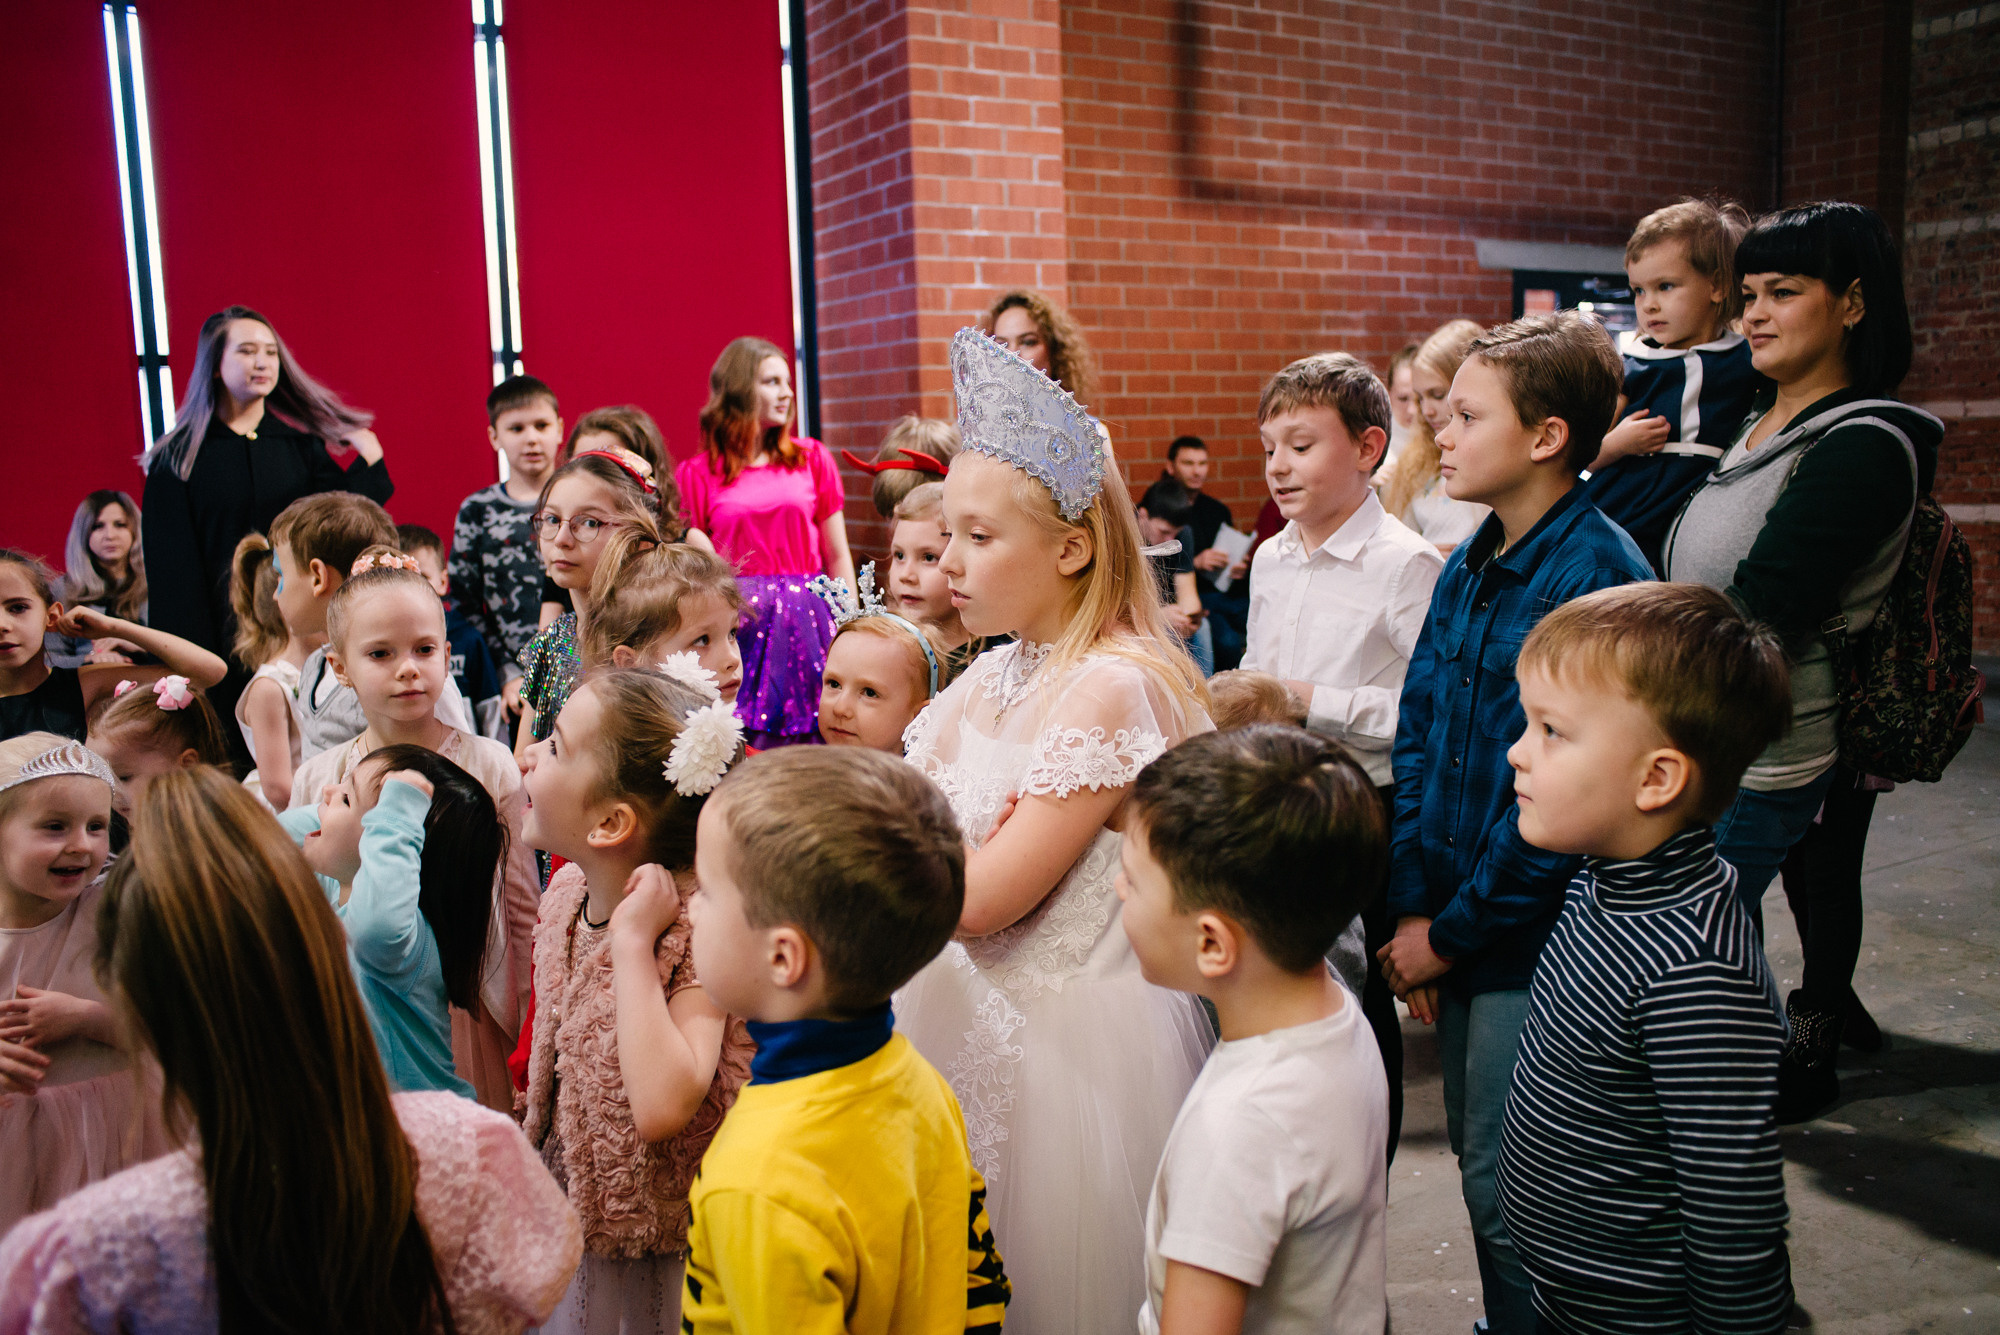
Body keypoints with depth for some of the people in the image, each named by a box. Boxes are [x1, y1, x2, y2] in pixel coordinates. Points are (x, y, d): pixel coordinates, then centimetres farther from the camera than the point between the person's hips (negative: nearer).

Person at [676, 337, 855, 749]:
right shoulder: (697, 473, 4)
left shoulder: (811, 457, 10)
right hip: (736, 620, -1)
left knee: (808, 739, -8)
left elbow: (837, 557, 10)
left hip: (806, 621, 1)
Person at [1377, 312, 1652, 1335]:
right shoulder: (1468, 567, 6)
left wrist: (1452, 931, -13)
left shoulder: (1598, 576, -19)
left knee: (1506, 1188, 5)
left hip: (1534, 938, -7)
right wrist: (1412, 906, 0)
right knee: (1478, 1153, 21)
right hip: (1450, 928, 7)